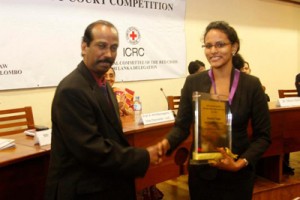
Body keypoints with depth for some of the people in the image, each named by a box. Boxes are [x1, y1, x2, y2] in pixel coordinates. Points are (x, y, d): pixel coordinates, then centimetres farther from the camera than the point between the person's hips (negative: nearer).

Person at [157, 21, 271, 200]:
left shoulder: (251, 84, -7)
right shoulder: (193, 82, -4)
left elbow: (263, 135, -4)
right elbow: (182, 126, -2)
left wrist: (240, 163, -18)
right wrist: (167, 143, -22)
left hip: (238, 175, -1)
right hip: (201, 172, 1)